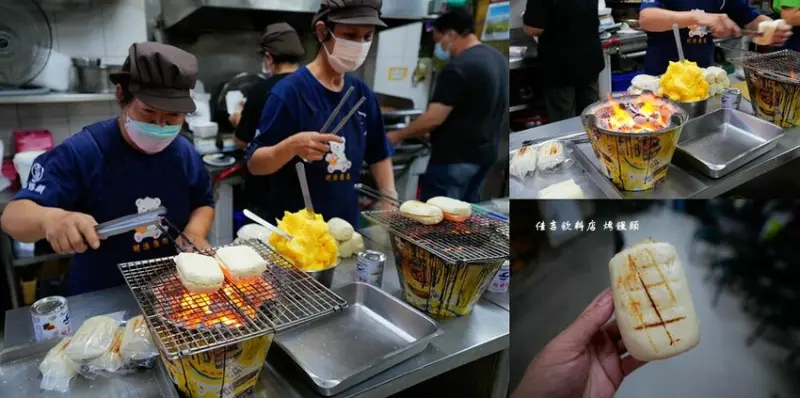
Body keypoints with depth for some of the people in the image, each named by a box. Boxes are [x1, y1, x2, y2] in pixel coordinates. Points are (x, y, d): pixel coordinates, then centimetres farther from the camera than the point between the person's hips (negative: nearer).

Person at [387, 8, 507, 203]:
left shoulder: (458, 68, -20)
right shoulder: (498, 59, 9)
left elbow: (434, 119, -23)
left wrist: (398, 136, -10)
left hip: (456, 156, -10)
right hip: (484, 152, 10)